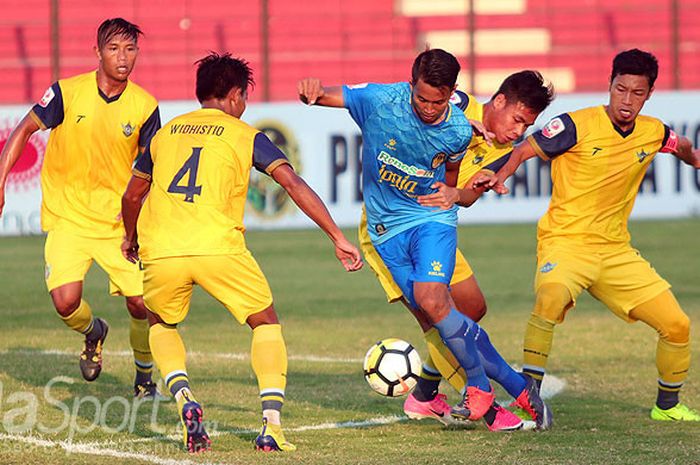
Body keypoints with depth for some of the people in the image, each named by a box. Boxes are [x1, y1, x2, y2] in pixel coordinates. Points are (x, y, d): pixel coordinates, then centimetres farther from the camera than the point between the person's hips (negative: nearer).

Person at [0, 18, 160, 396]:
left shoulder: (145, 106, -5)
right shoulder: (68, 92, -10)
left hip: (119, 221, 1)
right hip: (68, 218, -1)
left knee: (141, 303, -8)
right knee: (65, 301, -17)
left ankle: (144, 375, 20)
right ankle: (93, 333, 21)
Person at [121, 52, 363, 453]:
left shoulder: (165, 133, 22)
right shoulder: (245, 136, 11)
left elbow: (132, 197, 32)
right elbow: (294, 184, 0)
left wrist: (131, 238, 51)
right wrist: (338, 238, 2)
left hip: (160, 253, 3)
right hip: (219, 249, -3)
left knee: (161, 325, 30)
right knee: (266, 324, 18)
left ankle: (184, 399, 3)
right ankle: (272, 425, 2)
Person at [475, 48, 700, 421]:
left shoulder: (652, 133, 3)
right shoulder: (578, 125, -12)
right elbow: (523, 149, -10)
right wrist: (500, 175, -25)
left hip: (615, 250, 5)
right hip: (565, 241, -5)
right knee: (551, 298, -38)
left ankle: (667, 405, 25)